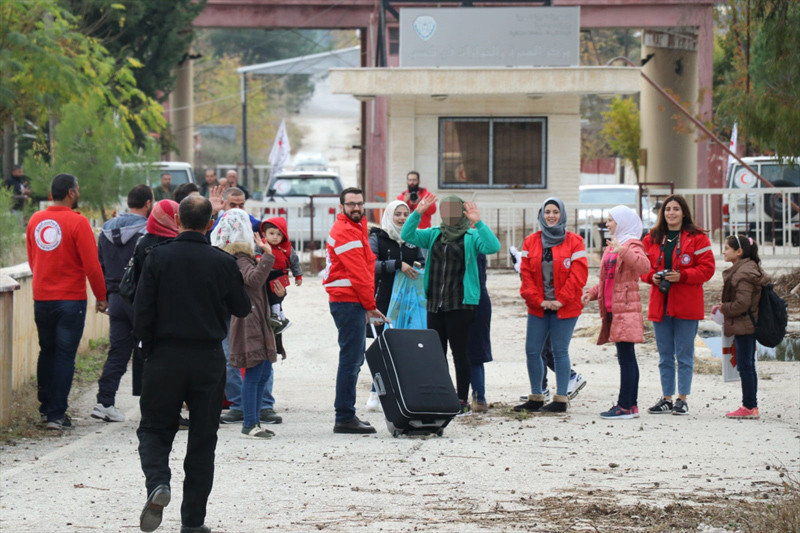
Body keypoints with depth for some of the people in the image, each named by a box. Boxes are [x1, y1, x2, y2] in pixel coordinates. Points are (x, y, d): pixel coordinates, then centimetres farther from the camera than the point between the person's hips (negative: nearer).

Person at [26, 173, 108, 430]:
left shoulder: (35, 220, 4)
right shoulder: (77, 222, -14)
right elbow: (92, 264, -15)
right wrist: (101, 297, -4)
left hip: (41, 299, 5)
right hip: (71, 300, -5)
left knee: (47, 352, 19)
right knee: (65, 356, -1)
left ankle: (45, 407, 25)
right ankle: (56, 414, -3)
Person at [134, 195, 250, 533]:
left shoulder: (158, 258, -6)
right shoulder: (223, 263, -4)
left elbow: (142, 312, -6)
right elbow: (242, 309, 7)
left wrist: (148, 348, 8)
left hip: (165, 356, -1)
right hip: (209, 359, 1)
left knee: (154, 428, 12)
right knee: (202, 439, 9)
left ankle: (158, 483, -17)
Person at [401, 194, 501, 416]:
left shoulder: (471, 237, 0)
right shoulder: (433, 235, 13)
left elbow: (493, 247, -17)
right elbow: (407, 235, 3)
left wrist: (478, 223, -26)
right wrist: (418, 212, -9)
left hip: (460, 304, -5)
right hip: (435, 304, 5)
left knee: (459, 352, -2)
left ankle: (462, 401, 3)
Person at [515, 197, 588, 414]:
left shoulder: (574, 242, 0)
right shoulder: (531, 242, 9)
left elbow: (579, 274, -6)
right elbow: (526, 274, 4)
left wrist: (561, 300, -12)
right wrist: (538, 300, -7)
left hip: (564, 307, -4)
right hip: (538, 307, 4)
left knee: (560, 351, -3)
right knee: (532, 351, 3)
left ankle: (561, 399, 2)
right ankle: (536, 398, 13)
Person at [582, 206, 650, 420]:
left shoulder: (631, 245, -7)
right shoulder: (611, 247, 22)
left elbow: (643, 266, -27)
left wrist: (622, 250, -36)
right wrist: (592, 293, 13)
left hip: (627, 309, -10)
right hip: (613, 308, 10)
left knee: (625, 357, -9)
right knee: (626, 358, 11)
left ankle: (625, 406, -10)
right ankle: (631, 404, 14)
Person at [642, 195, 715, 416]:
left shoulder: (696, 238, -2)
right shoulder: (652, 239, 11)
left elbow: (707, 268, -6)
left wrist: (682, 276, -17)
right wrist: (652, 276, -7)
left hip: (686, 304, -4)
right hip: (660, 304, 4)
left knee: (684, 354, 0)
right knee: (665, 355, 9)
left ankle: (682, 399, 5)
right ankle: (666, 398, 15)